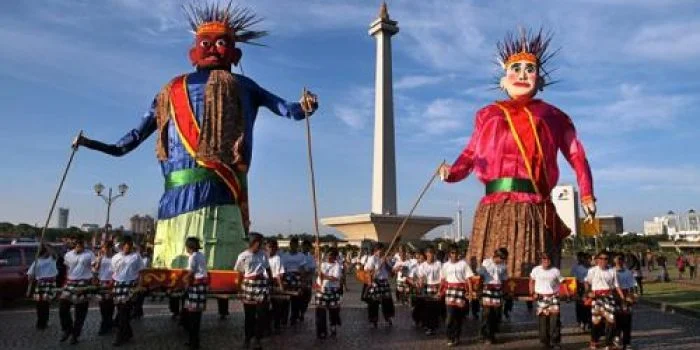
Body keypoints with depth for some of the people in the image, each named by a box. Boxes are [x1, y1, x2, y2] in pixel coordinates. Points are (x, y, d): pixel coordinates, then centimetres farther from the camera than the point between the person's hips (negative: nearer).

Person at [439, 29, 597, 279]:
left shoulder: (552, 116, 15)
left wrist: (587, 195, 1)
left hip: (534, 210, 0)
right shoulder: (488, 115, 18)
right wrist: (452, 172, -8)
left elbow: (576, 156, 13)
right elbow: (471, 153, 12)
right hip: (494, 210, 1)